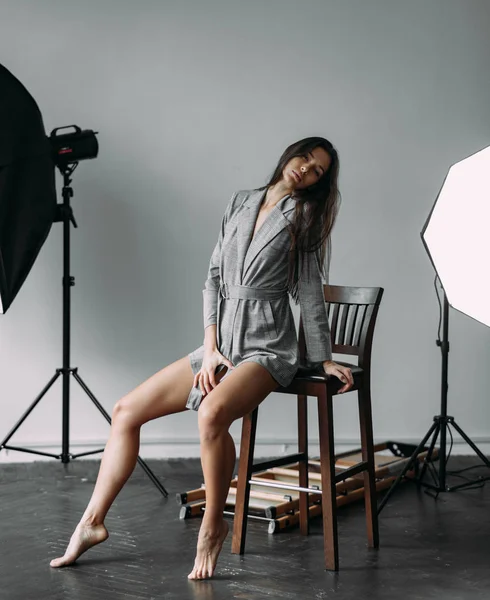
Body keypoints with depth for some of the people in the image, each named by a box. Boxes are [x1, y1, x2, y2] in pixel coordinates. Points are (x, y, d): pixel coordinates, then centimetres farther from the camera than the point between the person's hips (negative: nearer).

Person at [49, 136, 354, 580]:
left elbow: (309, 291, 4)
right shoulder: (240, 203, 12)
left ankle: (212, 526, -15)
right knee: (127, 410, 0)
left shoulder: (301, 217, 2)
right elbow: (214, 278, 8)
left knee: (212, 413, -36)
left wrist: (324, 359, 1)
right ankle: (92, 523, 10)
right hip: (220, 344, 6)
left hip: (267, 348, -5)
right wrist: (210, 349, -1)